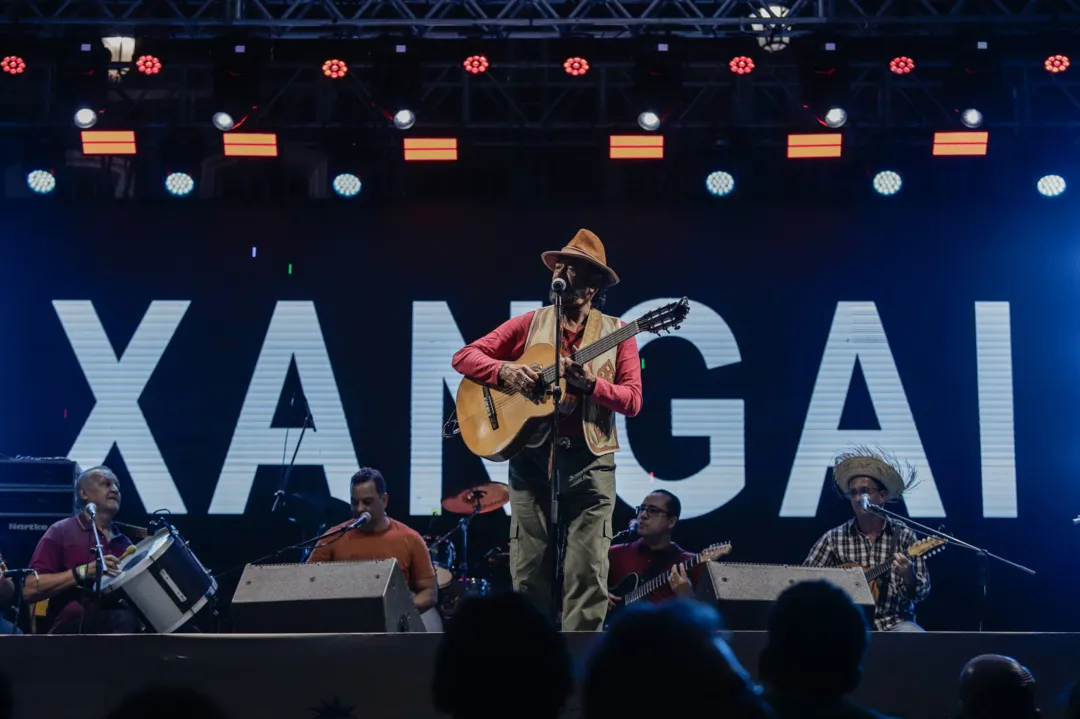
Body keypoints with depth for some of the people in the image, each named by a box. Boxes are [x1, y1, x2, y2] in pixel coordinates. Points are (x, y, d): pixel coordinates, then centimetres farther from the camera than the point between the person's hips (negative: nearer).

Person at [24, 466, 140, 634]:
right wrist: (82, 572, -14)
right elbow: (30, 589, -5)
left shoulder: (123, 542, 23)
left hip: (115, 627, 6)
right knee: (125, 619, -36)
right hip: (70, 628, -6)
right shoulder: (62, 532, 5)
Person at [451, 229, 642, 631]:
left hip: (590, 462, -1)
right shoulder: (531, 323, 8)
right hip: (532, 458, 1)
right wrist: (504, 371, -13)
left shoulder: (616, 333, 5)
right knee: (529, 573, 3)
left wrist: (591, 383, -19)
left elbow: (633, 400, -3)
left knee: (587, 574, -4)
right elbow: (464, 357, 5)